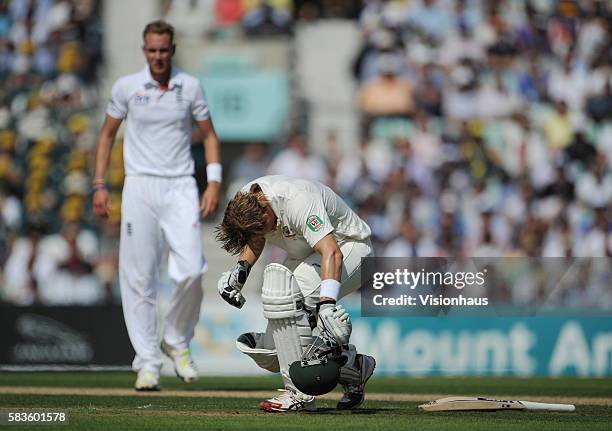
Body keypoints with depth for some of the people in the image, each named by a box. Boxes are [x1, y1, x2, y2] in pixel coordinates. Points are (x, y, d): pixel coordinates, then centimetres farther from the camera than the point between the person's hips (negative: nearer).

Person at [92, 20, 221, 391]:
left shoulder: (190, 87, 4)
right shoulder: (127, 87, 3)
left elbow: (209, 135, 11)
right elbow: (108, 134, 12)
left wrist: (214, 182, -2)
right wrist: (99, 185, 5)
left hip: (180, 187, 0)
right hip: (140, 187, 0)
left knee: (191, 270, -15)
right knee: (139, 277, -3)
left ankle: (177, 341, 9)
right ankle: (147, 363, 3)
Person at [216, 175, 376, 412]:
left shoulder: (298, 201, -34)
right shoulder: (244, 202, -11)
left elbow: (332, 252, -45)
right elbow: (255, 239, 12)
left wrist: (326, 304, -59)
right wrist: (241, 268, -9)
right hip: (304, 257, 9)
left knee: (284, 291, -36)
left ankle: (299, 392, -28)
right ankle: (351, 364, 7)